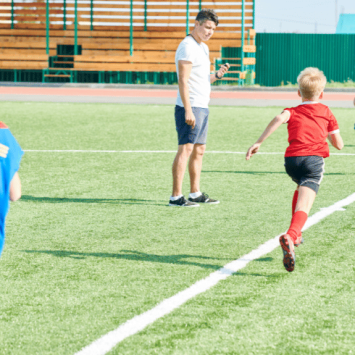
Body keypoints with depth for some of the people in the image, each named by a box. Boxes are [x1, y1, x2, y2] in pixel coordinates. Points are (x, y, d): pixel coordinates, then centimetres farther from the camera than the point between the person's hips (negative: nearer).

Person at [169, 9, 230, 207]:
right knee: (186, 149, -11)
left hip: (202, 107, 10)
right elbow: (183, 81, -18)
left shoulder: (203, 48, 19)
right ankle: (176, 196, -12)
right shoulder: (188, 47, -12)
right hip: (191, 107, -10)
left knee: (199, 150, 12)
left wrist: (217, 75, 5)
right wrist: (188, 110, -24)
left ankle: (195, 194, 19)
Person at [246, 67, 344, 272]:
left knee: (301, 189, 36)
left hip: (291, 159, 3)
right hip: (314, 159, -3)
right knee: (303, 205, -17)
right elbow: (339, 145, 20)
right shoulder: (326, 113, 21)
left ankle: (296, 234, 34)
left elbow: (279, 119, -7)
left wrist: (258, 143, -11)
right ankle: (290, 236, -46)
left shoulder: (293, 112, 18)